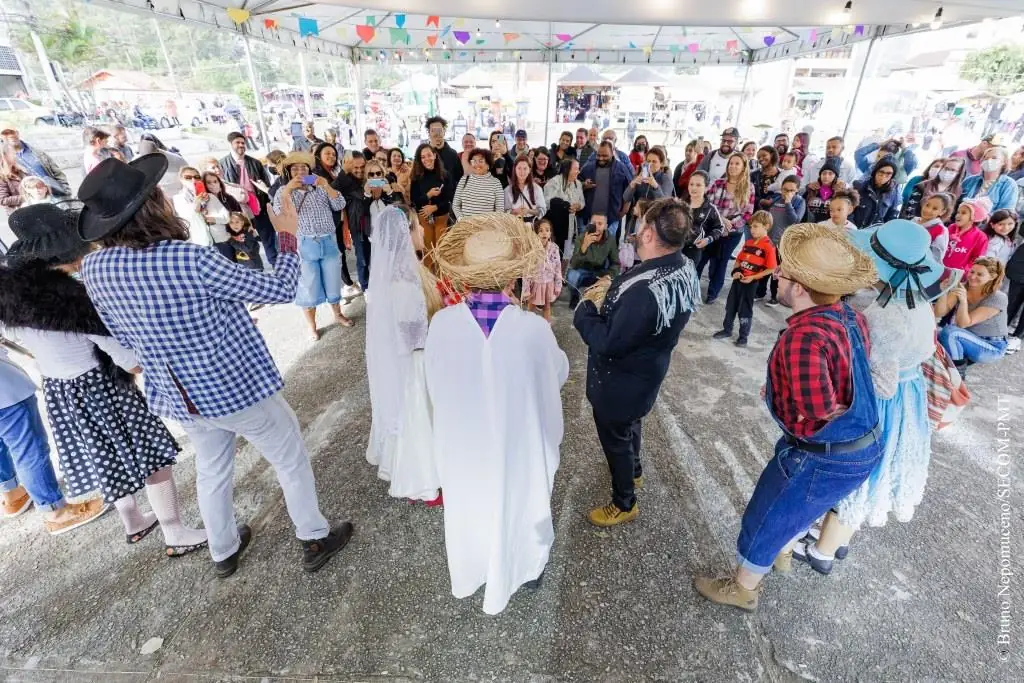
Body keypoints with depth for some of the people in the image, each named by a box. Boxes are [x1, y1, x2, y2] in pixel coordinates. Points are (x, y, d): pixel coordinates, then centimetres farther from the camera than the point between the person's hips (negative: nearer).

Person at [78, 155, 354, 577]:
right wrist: (288, 234, -9)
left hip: (179, 396, 6)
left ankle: (223, 553, 47)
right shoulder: (188, 259, -29)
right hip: (238, 387, -6)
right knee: (291, 461, 16)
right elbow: (281, 289, -22)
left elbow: (124, 337, 7)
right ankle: (315, 540, 33)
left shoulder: (93, 268, -7)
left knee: (211, 471, 27)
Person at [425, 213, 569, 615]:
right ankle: (525, 568, 54)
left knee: (469, 505, 29)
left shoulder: (442, 323, -22)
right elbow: (559, 375, -7)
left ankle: (470, 571, 56)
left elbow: (434, 387, -7)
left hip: (464, 442, 2)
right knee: (518, 506, 27)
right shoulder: (534, 328, -27)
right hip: (518, 443, -1)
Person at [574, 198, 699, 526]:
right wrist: (611, 296, -4)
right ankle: (634, 470, 60)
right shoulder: (686, 269, -8)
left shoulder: (644, 290, -39)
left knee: (615, 437, 15)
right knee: (631, 422, 32)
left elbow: (609, 343, -30)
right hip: (646, 371, 9)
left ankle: (624, 504, 39)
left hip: (620, 381, -9)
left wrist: (586, 311, -16)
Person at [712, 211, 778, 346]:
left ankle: (743, 336, 21)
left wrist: (752, 277, -19)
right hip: (738, 279, 6)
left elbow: (772, 269, -15)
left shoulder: (768, 246, -14)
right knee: (730, 306, 15)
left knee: (745, 310, 5)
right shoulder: (748, 243, 6)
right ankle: (727, 330, 31)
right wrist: (735, 271, -5)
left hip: (751, 282, -6)